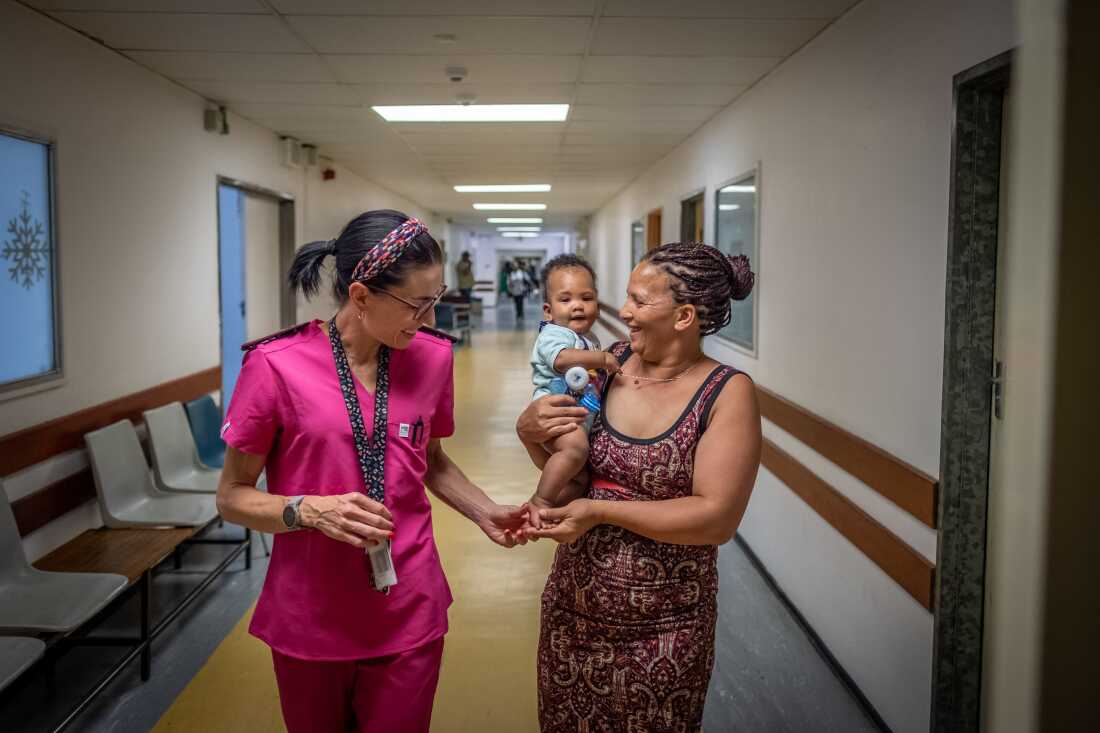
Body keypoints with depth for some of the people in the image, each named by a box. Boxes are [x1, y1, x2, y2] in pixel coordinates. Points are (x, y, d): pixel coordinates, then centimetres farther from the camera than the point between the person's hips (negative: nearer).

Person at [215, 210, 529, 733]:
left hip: (409, 617, 2)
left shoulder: (433, 358, -3)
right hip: (310, 621, -2)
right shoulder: (276, 366, -15)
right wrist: (309, 510, -24)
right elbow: (232, 496, -7)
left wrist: (486, 513, -3)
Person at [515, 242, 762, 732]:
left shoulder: (727, 393, -13)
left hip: (664, 632, -4)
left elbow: (718, 518, -20)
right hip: (572, 611, 4)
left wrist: (601, 510, -21)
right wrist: (529, 433, -11)